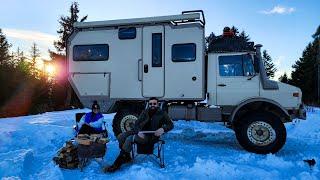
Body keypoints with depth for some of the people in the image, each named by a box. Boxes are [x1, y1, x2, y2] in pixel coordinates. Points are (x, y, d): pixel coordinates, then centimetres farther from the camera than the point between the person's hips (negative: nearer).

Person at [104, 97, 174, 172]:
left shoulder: (162, 114, -2)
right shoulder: (145, 112, 9)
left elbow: (171, 124, -2)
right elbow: (137, 124, 5)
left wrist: (163, 129, -24)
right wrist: (139, 131, -17)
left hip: (151, 136, -6)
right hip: (141, 133, 6)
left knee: (129, 139, -27)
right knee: (120, 136, -10)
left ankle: (116, 165, -23)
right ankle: (127, 157, 7)